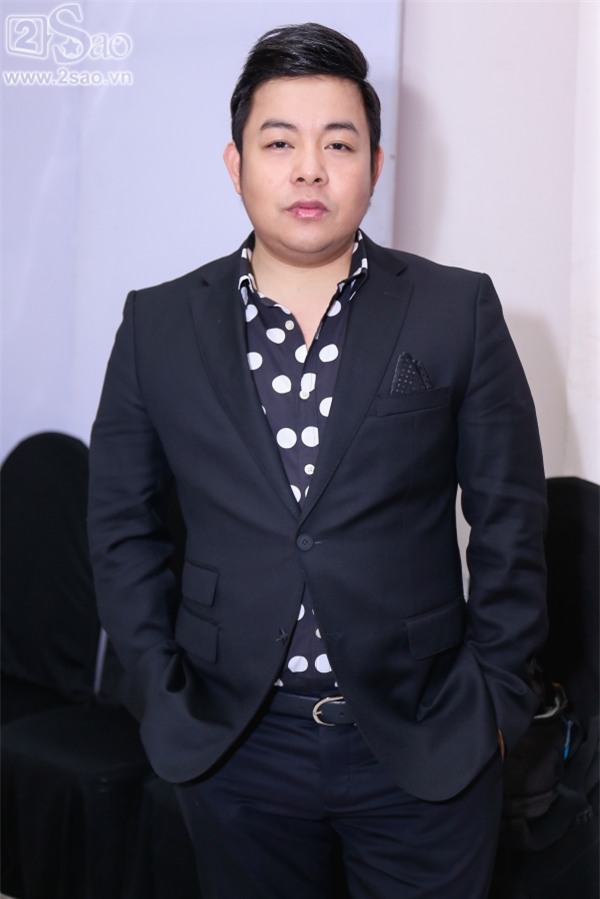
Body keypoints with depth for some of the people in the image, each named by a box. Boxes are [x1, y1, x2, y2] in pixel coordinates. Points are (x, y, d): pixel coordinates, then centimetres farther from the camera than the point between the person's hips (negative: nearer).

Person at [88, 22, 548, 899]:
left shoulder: (459, 311, -2)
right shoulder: (158, 323, 1)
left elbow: (511, 517, 0)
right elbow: (121, 521, 6)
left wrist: (496, 696, -1)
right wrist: (159, 690, 2)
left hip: (425, 749, 0)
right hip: (232, 749, 1)